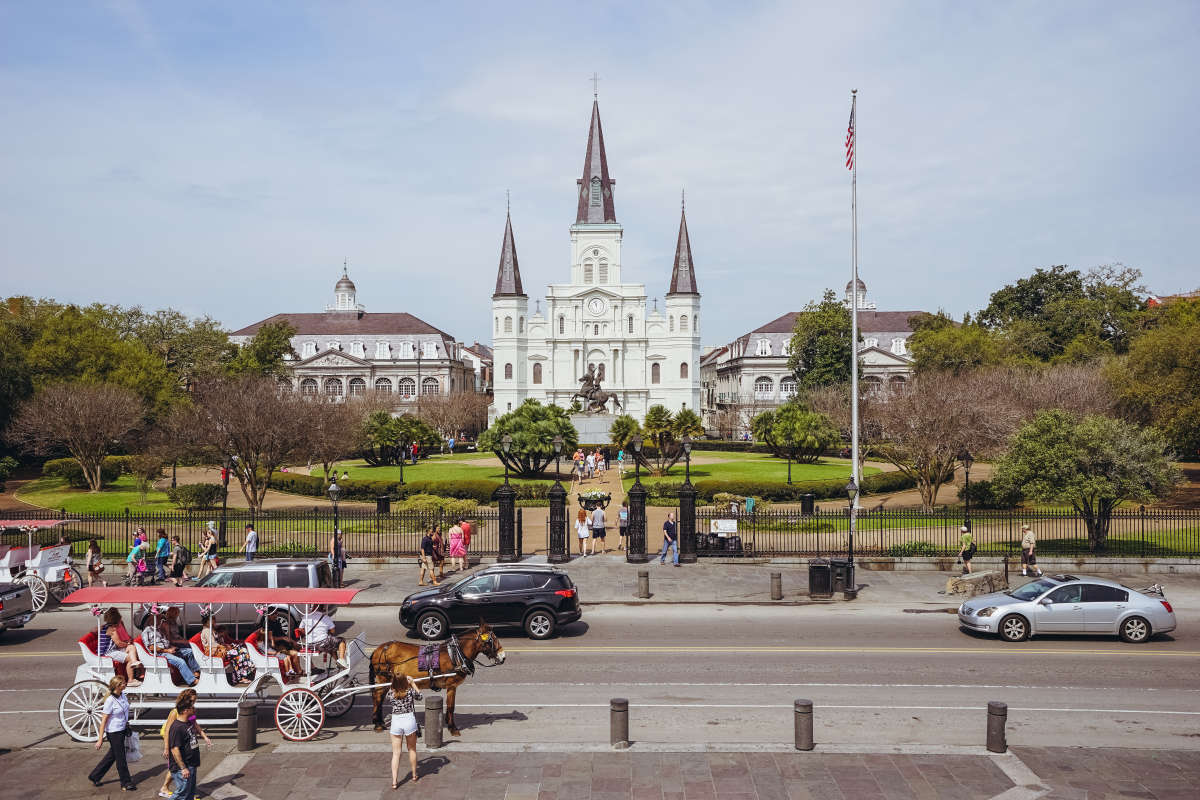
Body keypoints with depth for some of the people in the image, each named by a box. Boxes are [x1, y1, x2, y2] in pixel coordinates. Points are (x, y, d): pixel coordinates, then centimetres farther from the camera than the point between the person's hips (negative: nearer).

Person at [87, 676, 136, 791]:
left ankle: (94, 776, 35)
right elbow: (103, 720, -19)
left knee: (112, 755, 19)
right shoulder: (110, 700, -22)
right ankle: (126, 783, 18)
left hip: (122, 730, 8)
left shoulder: (122, 695, 0)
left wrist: (126, 724, 23)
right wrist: (100, 739, -17)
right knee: (120, 758, 4)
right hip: (114, 732, -8)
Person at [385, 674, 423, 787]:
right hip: (409, 720, 0)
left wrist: (396, 682, 14)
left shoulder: (391, 693, -8)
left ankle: (394, 782, 2)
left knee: (396, 753, 6)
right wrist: (412, 683, 14)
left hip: (395, 722, 0)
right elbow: (419, 696, 10)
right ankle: (414, 776, 34)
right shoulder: (410, 691, -12)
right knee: (412, 749, 20)